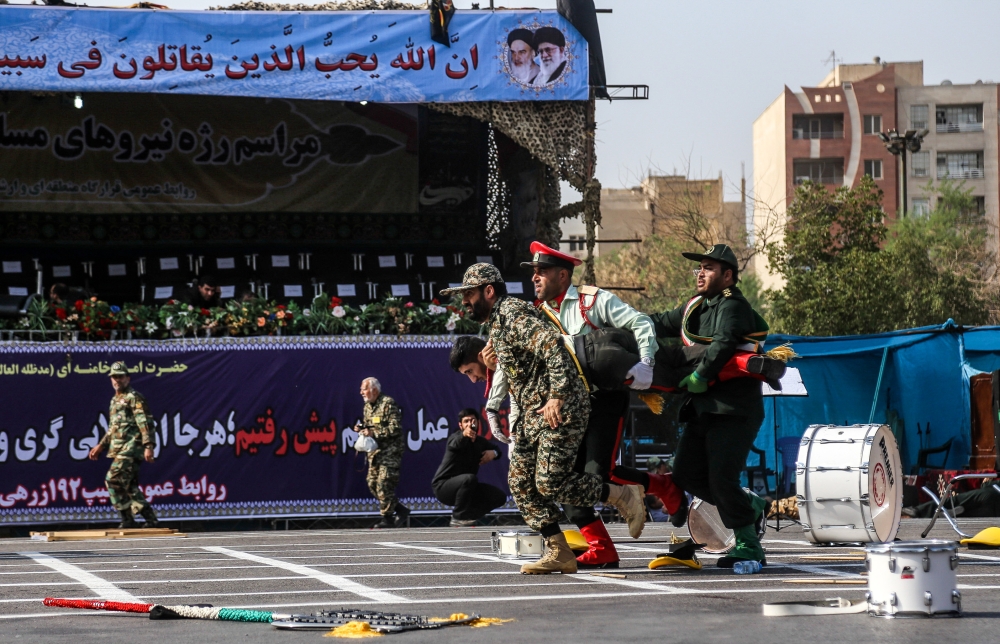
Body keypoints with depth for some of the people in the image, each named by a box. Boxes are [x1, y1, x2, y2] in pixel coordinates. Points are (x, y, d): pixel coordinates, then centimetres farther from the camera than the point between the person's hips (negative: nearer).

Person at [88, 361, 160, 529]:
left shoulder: (134, 398, -6)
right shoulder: (115, 400, 22)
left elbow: (145, 423, -14)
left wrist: (148, 446, -22)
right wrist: (101, 446, 26)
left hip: (130, 448, -9)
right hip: (118, 450, 9)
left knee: (113, 480, -16)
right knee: (130, 486, 6)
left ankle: (127, 520, -11)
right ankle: (151, 520, 8)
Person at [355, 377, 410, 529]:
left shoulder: (388, 404, -12)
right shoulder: (367, 406, 16)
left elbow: (396, 428, -18)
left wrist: (374, 432, -21)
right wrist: (362, 428, 4)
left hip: (389, 452, -9)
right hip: (374, 452, 9)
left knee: (384, 484, -14)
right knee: (372, 483, 5)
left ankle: (387, 518, -6)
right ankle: (400, 510, 14)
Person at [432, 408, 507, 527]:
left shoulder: (480, 441, 4)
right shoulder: (456, 437, -16)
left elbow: (497, 449, 22)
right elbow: (454, 444, -41)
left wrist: (493, 453, -5)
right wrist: (464, 435, -66)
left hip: (467, 488, 7)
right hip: (443, 485, -7)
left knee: (500, 497, -1)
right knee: (470, 478, -36)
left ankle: (468, 517, 9)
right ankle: (459, 517, -20)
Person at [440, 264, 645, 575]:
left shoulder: (513, 315, -15)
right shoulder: (495, 321, 18)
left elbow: (553, 346, -28)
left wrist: (556, 397, -30)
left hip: (559, 410, -11)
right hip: (532, 413, 11)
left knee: (550, 483, -14)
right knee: (521, 482, 4)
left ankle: (623, 495, 3)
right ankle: (558, 553, 7)